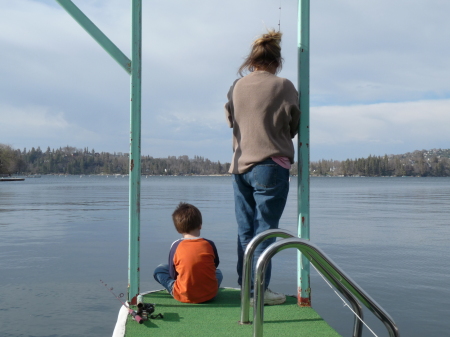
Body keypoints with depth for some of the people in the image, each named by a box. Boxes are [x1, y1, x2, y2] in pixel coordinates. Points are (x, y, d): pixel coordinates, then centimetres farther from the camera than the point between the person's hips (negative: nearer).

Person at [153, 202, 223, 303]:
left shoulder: (176, 246, -5)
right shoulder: (209, 244, -3)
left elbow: (173, 275, 2)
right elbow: (216, 265, 16)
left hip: (183, 296, -2)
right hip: (209, 295, 2)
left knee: (159, 270, 15)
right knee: (218, 272, 34)